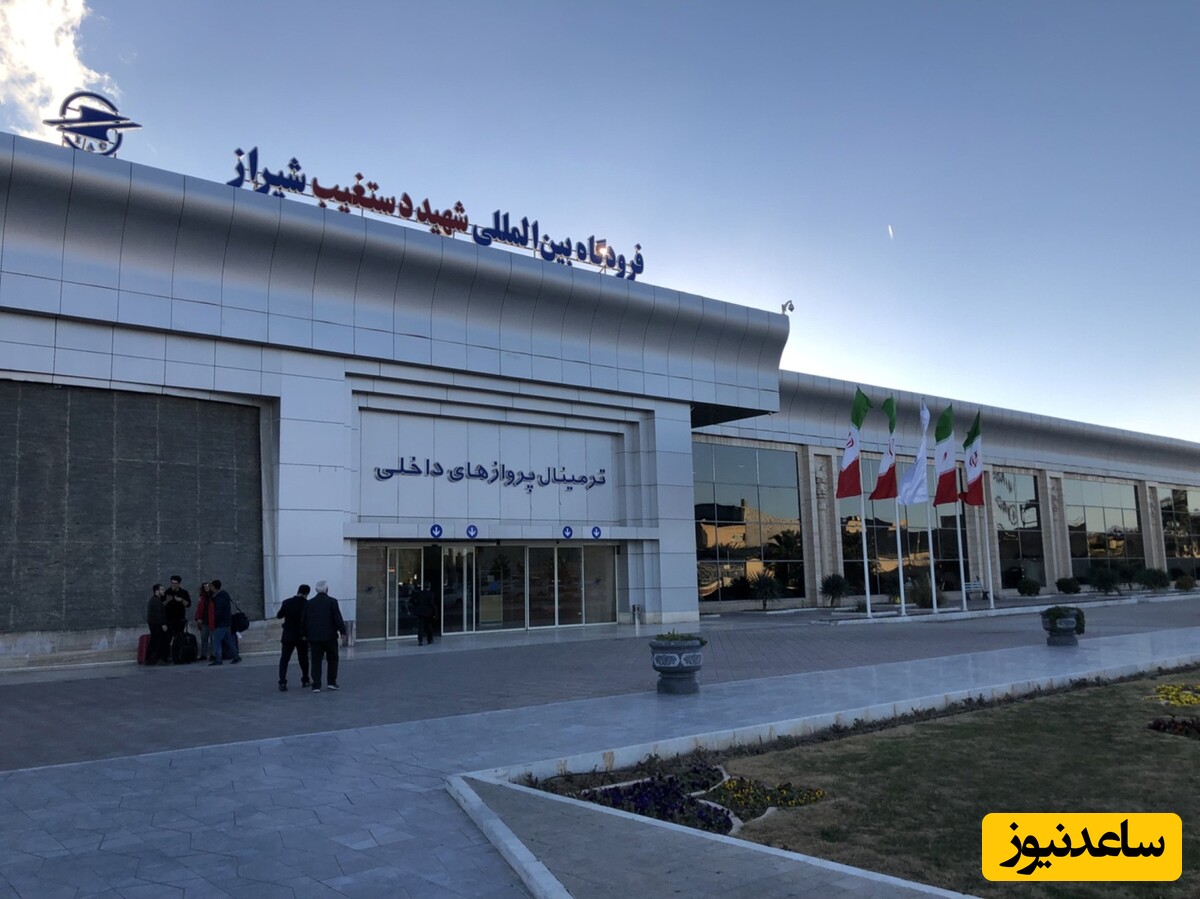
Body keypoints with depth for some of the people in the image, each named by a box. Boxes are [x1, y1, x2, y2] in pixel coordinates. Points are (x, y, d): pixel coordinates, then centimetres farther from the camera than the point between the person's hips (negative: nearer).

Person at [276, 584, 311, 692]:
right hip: (302, 636, 0)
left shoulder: (287, 602, -7)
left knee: (284, 659, 2)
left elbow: (279, 615, 4)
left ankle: (282, 683, -10)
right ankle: (305, 680, 25)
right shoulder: (307, 604, -9)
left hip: (288, 636, 0)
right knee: (303, 659, 15)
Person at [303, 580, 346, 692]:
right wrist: (342, 631, -7)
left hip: (314, 637, 3)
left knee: (316, 661, 4)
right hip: (330, 636, -3)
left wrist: (305, 635, 16)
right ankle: (331, 682, 7)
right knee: (332, 659, 11)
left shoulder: (309, 603, 7)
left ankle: (316, 685, -1)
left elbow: (304, 620, 9)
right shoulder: (332, 602, -5)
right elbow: (338, 618, -10)